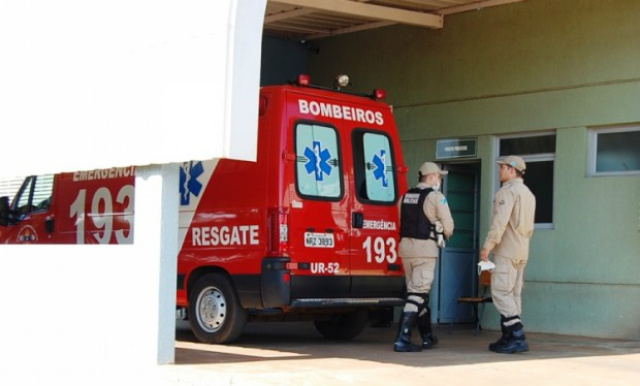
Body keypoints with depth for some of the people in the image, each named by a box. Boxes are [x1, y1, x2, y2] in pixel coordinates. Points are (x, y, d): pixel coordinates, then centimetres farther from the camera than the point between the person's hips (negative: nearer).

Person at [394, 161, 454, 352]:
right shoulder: (436, 197, -7)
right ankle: (402, 339, -13)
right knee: (417, 294, -6)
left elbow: (403, 223, 12)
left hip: (406, 246, 7)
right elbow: (448, 227, -5)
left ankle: (427, 336, 28)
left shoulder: (405, 197, 13)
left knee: (418, 292, 17)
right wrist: (443, 235, 16)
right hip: (425, 249, -7)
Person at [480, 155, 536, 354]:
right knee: (513, 294, 10)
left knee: (501, 292, -11)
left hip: (506, 249, -10)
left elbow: (500, 222, -21)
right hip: (522, 251, 10)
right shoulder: (529, 194, 20)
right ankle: (508, 338, 11)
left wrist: (488, 246, -20)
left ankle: (517, 336, -19)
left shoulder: (507, 191, -12)